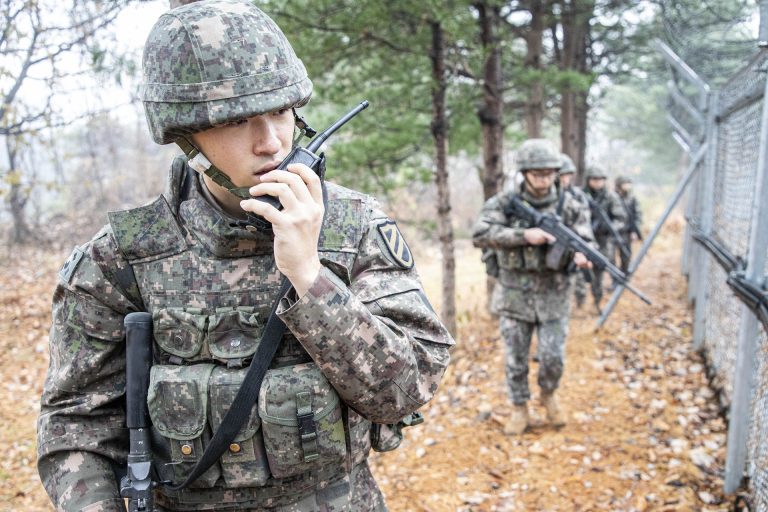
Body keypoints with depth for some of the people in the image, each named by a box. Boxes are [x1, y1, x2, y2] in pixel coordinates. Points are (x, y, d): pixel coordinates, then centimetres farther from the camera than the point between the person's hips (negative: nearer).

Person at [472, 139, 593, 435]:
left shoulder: (569, 205, -3)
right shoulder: (505, 202, -8)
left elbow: (585, 241, -3)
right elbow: (480, 235, -20)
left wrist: (581, 255, -27)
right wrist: (524, 235, -28)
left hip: (553, 297, 1)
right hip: (515, 296, 0)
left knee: (553, 358, 2)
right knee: (516, 359, 8)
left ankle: (548, 395, 34)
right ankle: (519, 409, 29)